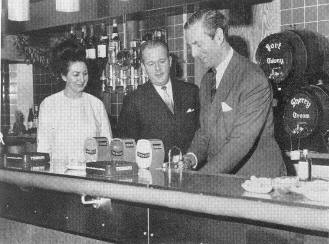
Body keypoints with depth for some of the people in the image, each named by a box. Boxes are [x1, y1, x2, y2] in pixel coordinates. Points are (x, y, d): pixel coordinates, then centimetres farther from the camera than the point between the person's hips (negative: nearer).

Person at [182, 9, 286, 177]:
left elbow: (241, 141, -20)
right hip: (220, 180, 6)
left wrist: (199, 177, -23)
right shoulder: (207, 80, 12)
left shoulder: (253, 81, -15)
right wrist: (192, 157, -3)